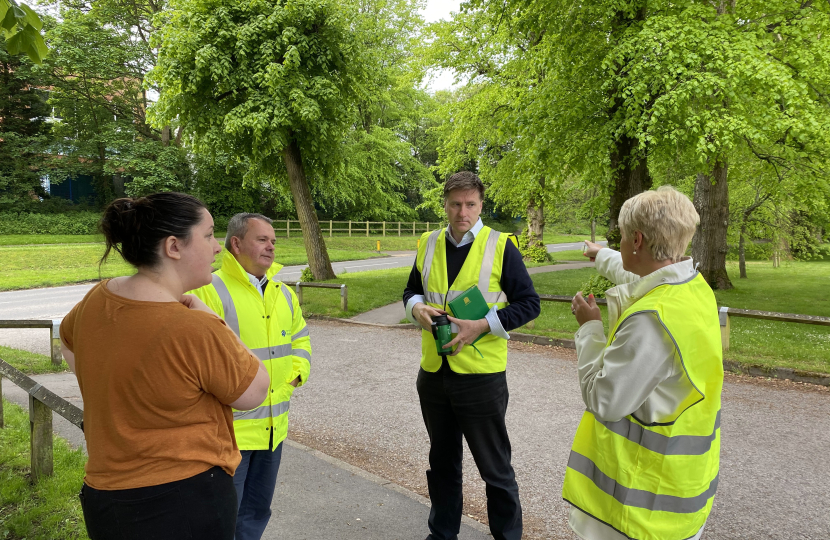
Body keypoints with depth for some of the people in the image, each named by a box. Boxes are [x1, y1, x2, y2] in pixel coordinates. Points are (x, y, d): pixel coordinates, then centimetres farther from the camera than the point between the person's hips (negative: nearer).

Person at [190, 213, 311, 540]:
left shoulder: (283, 293, 9)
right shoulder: (211, 291, -15)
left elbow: (300, 337, 20)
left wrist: (295, 374, 6)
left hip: (273, 427, 7)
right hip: (228, 429, -7)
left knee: (258, 510, 22)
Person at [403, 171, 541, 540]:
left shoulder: (500, 247, -8)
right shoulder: (428, 244, 5)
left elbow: (529, 303, -7)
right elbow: (412, 290, 18)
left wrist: (482, 325, -18)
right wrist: (416, 307, -6)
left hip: (480, 375, -4)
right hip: (433, 372, 5)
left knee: (495, 468, 8)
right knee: (442, 462, 20)